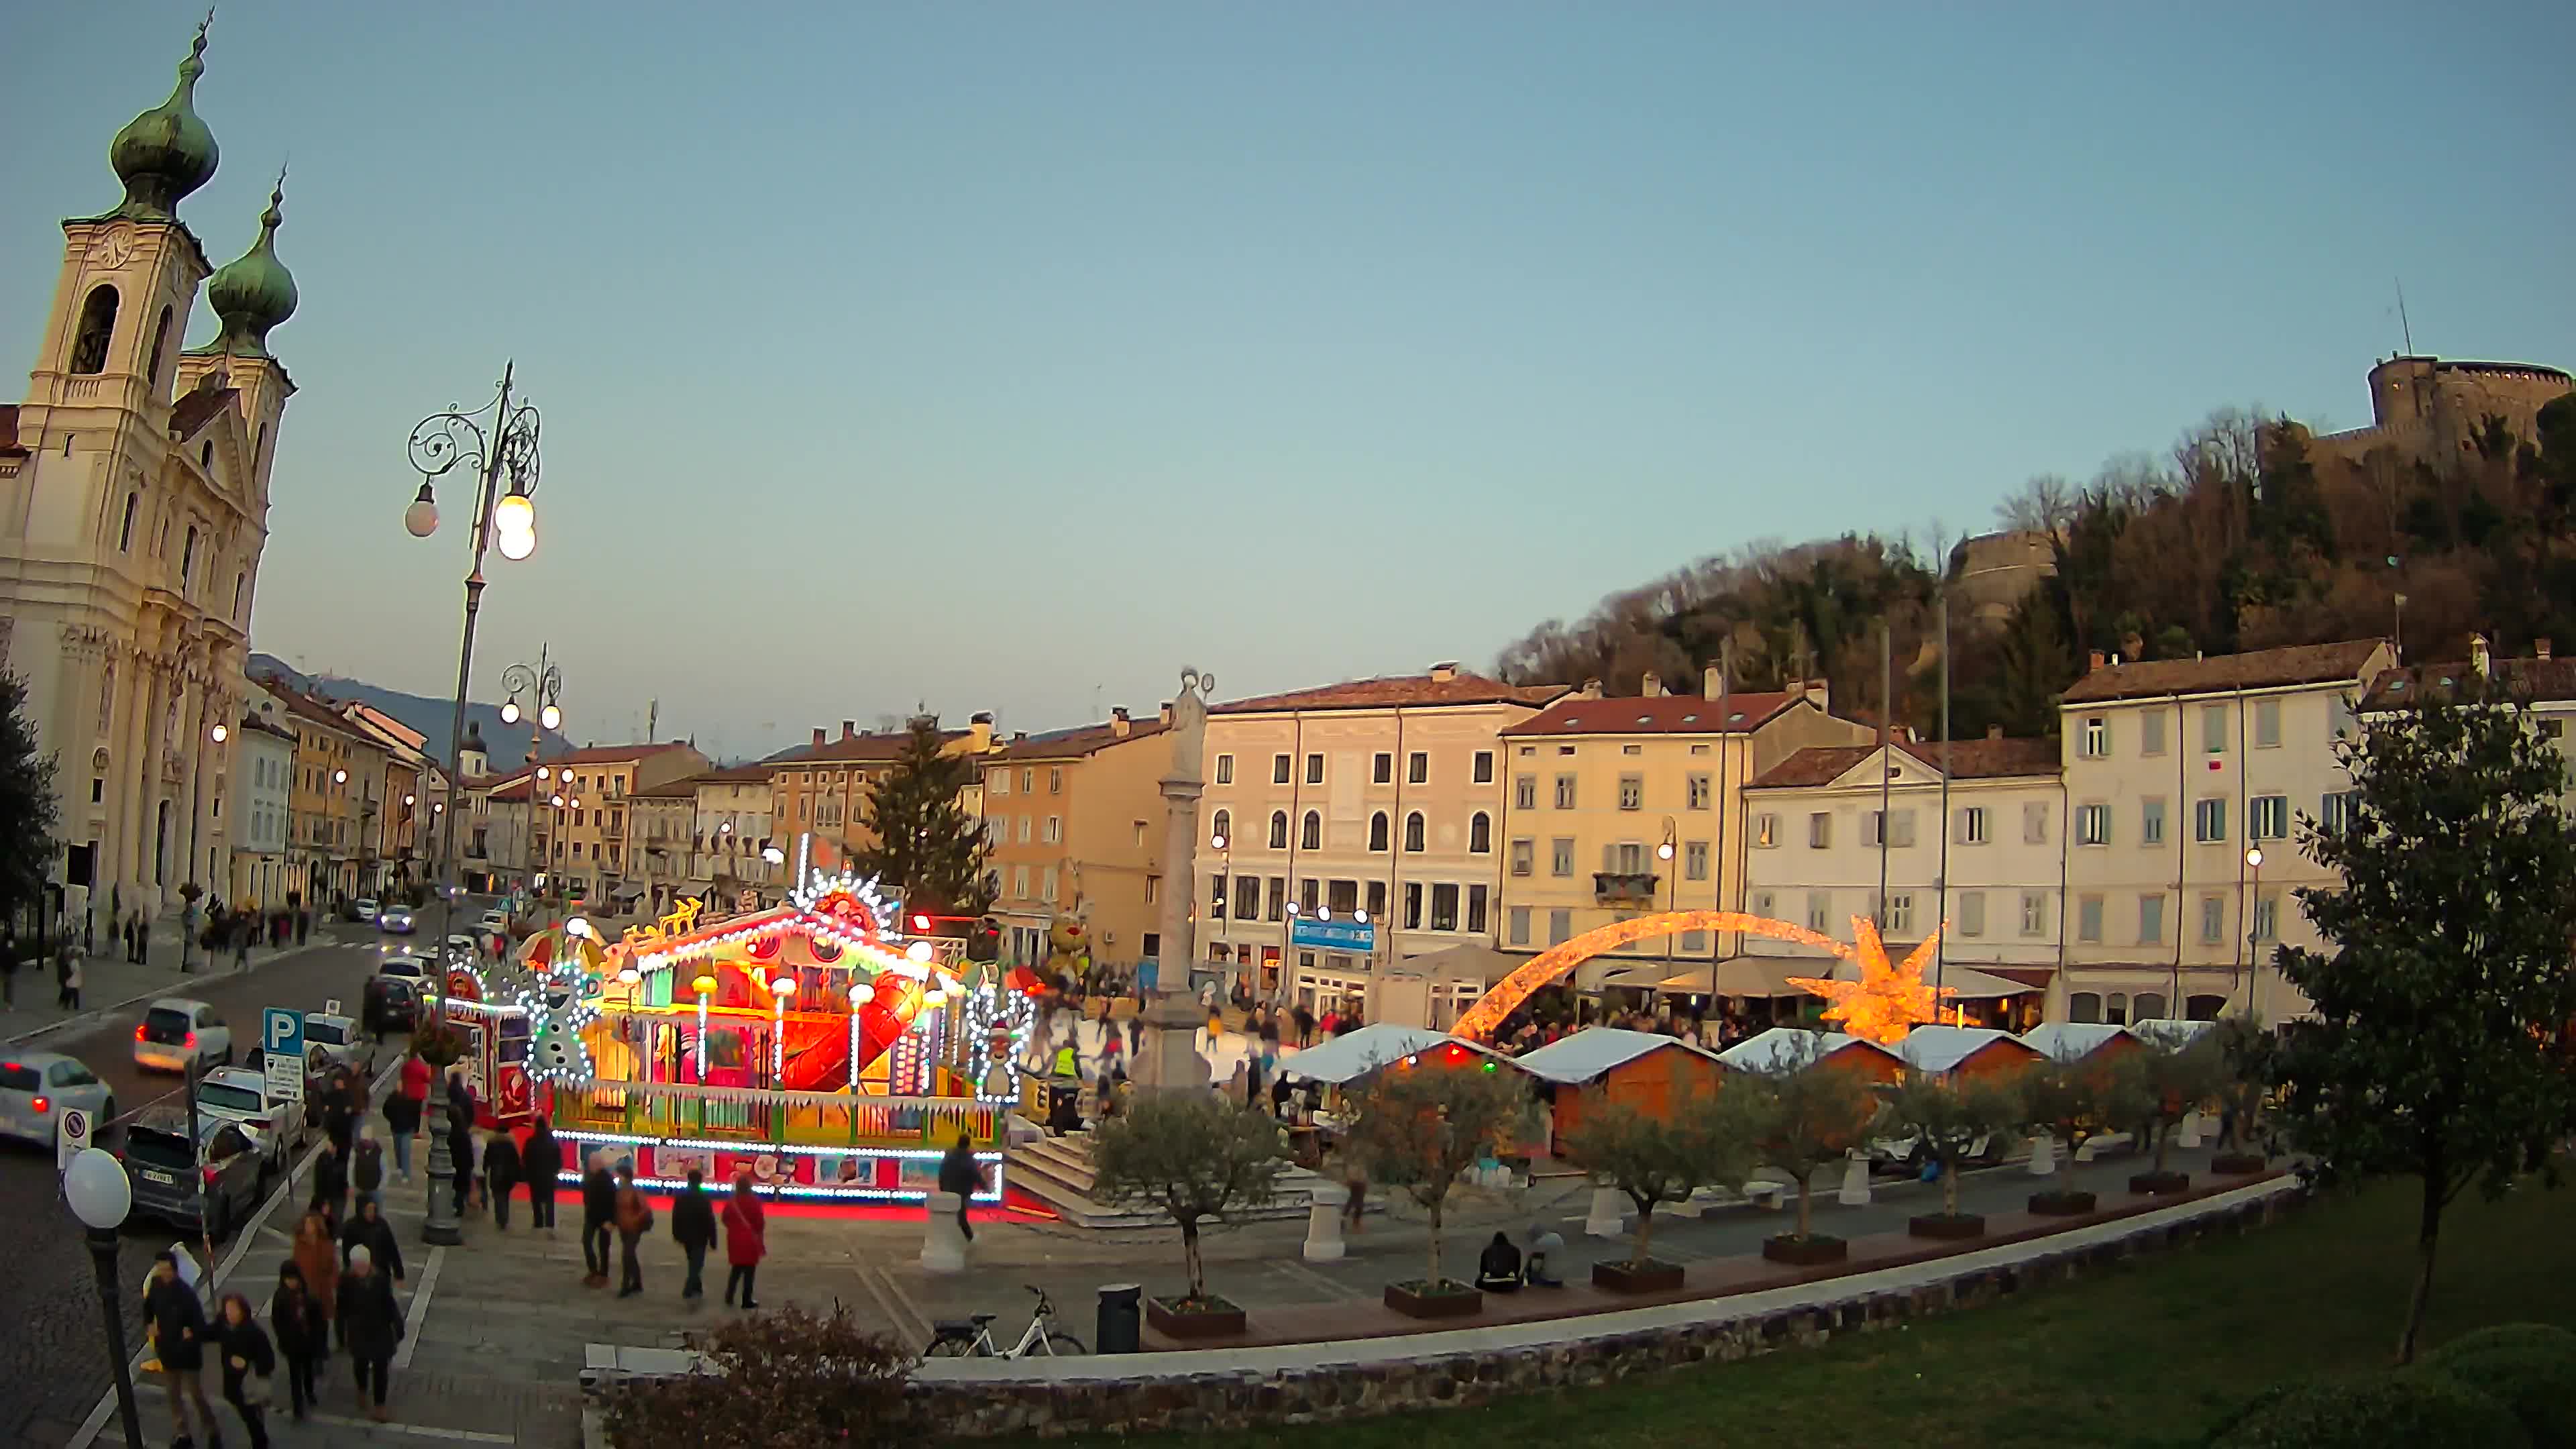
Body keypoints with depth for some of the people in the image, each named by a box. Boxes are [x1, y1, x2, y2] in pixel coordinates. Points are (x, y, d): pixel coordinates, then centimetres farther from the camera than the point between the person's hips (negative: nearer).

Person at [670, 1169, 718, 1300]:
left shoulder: (680, 1197, 0)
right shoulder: (704, 1198, -15)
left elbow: (675, 1218, 6)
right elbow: (710, 1220, -14)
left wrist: (677, 1235, 16)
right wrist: (713, 1240, -8)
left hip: (686, 1236, 5)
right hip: (700, 1236, -5)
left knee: (693, 1263, 21)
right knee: (697, 1264, -3)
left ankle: (697, 1289, 28)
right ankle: (688, 1291, -17)